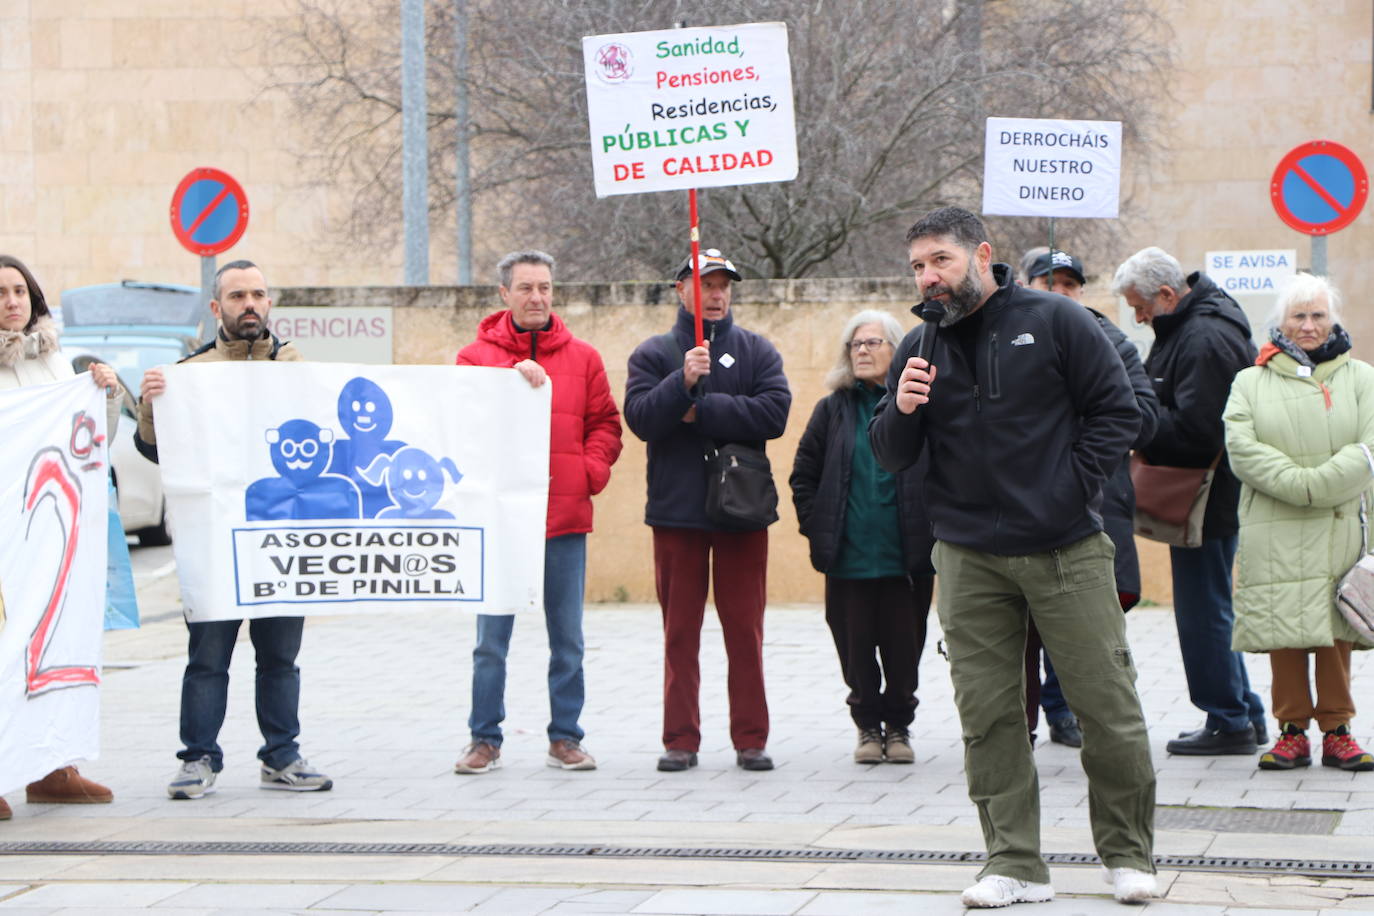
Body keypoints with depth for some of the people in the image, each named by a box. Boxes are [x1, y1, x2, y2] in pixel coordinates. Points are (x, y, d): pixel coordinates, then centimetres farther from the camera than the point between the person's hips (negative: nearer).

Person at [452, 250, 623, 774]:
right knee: (492, 637, 2)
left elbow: (605, 425, 10)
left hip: (565, 515, 2)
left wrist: (590, 471, -5)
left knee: (567, 637, 7)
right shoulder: (477, 356, 3)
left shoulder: (582, 358, 9)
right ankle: (485, 740, 11)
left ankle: (565, 737, 16)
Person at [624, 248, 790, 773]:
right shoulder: (654, 354, 7)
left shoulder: (756, 351, 8)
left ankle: (750, 739, 7)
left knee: (745, 629, 1)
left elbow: (774, 413, -7)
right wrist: (684, 382, -22)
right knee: (680, 630, 3)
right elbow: (640, 418, -8)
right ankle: (680, 739, 9)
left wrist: (700, 410, -9)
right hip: (676, 511, 0)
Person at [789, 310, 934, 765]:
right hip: (848, 559, 2)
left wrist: (931, 532, -1)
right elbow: (803, 474, 12)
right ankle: (868, 727, 19)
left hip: (905, 556, -2)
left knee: (903, 646, 3)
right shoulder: (833, 410, 6)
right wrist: (817, 528, 4)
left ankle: (898, 727, 19)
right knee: (856, 647, 5)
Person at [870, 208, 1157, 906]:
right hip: (969, 559, 3)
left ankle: (1128, 853, 13)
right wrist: (901, 410, -11)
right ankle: (1014, 863, 8)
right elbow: (890, 457, 10)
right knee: (987, 715, 1)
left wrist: (1072, 487, -8)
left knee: (1107, 704, 0)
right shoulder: (920, 348, 10)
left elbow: (1117, 413, 2)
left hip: (1067, 551, -3)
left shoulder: (1056, 323, 0)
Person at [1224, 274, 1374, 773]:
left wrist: (1319, 483, -15)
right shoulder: (1251, 382, 10)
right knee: (1284, 626, -1)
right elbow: (1241, 447, -3)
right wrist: (1295, 483, -16)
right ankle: (1292, 729, 7)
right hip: (1274, 531, 0)